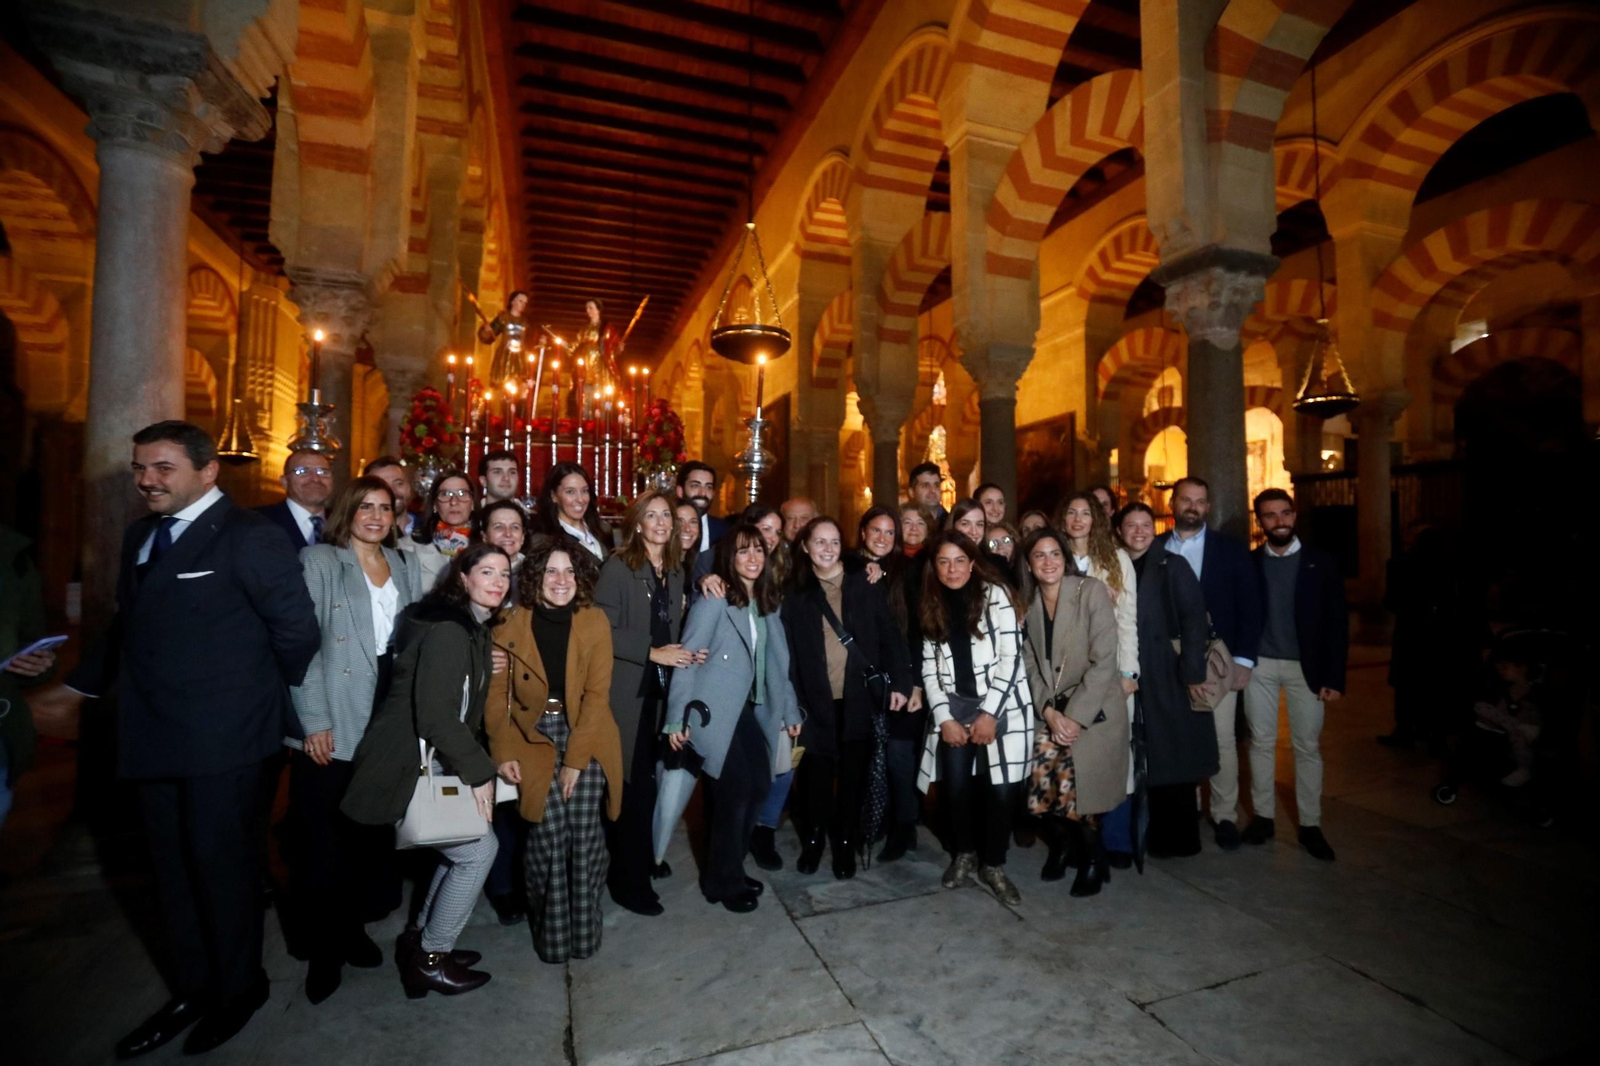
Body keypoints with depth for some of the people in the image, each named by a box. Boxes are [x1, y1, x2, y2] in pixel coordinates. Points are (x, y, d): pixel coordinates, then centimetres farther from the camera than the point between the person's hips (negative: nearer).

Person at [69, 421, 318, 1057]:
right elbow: (126, 624, 16)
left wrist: (269, 701, -3)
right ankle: (191, 988, 36)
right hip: (152, 737, 7)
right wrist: (83, 684, 5)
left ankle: (237, 988, 30)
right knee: (174, 869, 18)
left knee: (222, 865, 8)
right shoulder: (140, 536, 12)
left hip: (220, 739, -7)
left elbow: (296, 628, -14)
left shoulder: (250, 537, -14)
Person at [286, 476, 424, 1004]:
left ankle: (352, 926, 31)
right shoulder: (318, 561, -2)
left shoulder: (405, 567, 12)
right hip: (333, 723, -4)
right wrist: (314, 720, -13)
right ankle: (323, 948, 23)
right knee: (322, 841, 4)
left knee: (374, 832, 12)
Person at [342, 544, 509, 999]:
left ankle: (421, 941, 32)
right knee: (478, 848, -3)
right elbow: (435, 715, -25)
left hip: (436, 763, 9)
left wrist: (478, 764, 4)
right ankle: (431, 958, 15)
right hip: (408, 768, -9)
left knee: (464, 847, 14)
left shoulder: (475, 630, 10)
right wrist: (478, 770, -18)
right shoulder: (445, 629, -21)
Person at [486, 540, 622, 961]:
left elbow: (597, 693, -8)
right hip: (534, 737, 0)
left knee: (584, 834, -4)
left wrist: (575, 758, -12)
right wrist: (502, 752, -8)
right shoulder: (511, 623, -4)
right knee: (547, 834, -8)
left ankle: (584, 930, 17)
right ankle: (551, 935, 14)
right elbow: (496, 693, 0)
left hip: (585, 738, 0)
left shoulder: (595, 621, -6)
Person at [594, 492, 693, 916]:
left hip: (662, 688, 5)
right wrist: (651, 653, -19)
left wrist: (684, 653, 1)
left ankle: (637, 863, 31)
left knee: (645, 779, 12)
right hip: (627, 690, -5)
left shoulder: (675, 571, 10)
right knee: (632, 782, 2)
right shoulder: (618, 567, -8)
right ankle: (630, 879, 18)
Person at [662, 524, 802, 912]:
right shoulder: (714, 600, -10)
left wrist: (790, 710, 12)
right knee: (735, 791, -5)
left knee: (758, 785, 2)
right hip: (716, 712, -6)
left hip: (751, 711, 6)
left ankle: (729, 871, 25)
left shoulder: (767, 603, 10)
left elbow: (776, 663, 13)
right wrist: (677, 718, -16)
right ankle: (723, 881, 19)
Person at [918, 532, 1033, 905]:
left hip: (1000, 706, -3)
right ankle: (963, 853, 25)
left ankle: (993, 866, 21)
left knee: (1001, 790, -3)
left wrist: (989, 713, -12)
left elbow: (1010, 657, -9)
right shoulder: (932, 605, 7)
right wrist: (944, 717, -4)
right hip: (954, 707, 3)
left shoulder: (994, 594, -5)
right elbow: (929, 669, 6)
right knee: (954, 787, -2)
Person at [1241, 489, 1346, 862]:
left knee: (1308, 746, 7)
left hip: (1305, 667, -1)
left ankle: (1310, 825, 20)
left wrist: (1334, 677, -7)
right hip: (1259, 665, 1)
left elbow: (1336, 622, -2)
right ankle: (1263, 816, 20)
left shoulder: (1321, 562, -1)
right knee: (1261, 742, 8)